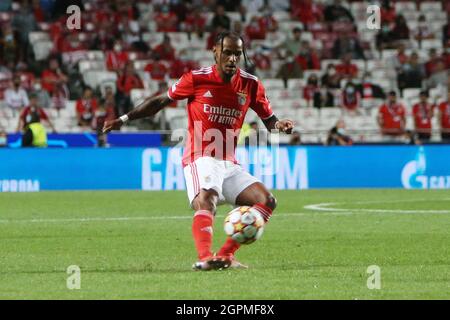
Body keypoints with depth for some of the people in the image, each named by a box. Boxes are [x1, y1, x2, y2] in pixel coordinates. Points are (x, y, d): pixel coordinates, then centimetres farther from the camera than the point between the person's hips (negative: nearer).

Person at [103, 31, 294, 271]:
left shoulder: (251, 85, 5)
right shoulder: (196, 79, -3)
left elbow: (269, 120, 15)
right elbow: (161, 101, 8)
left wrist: (280, 125, -10)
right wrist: (124, 119, 7)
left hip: (229, 164, 5)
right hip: (200, 159, -5)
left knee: (267, 201, -10)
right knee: (206, 201, -32)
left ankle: (226, 255, -14)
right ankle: (204, 258, -52)